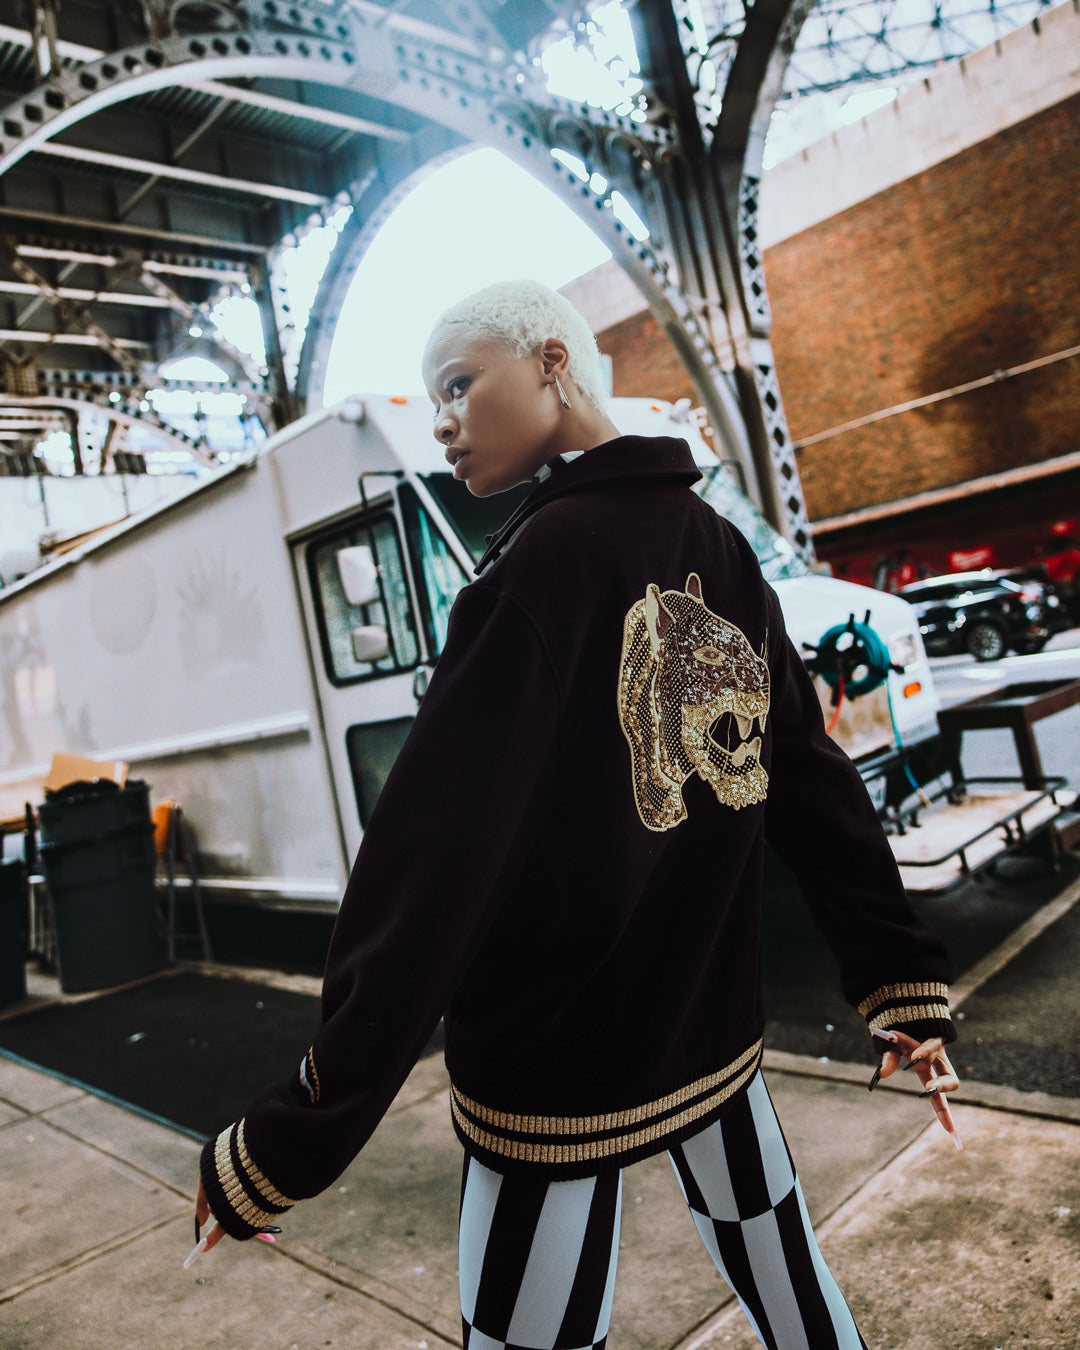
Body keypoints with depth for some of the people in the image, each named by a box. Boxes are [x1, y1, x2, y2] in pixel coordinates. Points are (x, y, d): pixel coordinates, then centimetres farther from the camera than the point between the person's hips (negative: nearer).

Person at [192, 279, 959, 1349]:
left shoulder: (548, 552, -17)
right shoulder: (722, 552, 4)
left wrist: (294, 1137, -19)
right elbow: (811, 778, 5)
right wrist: (906, 979, 10)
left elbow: (435, 848, -23)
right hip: (713, 1033, 7)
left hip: (555, 1067, -6)